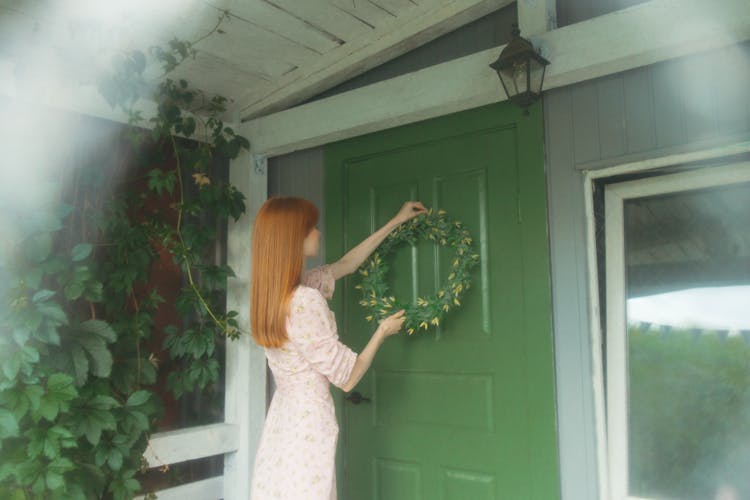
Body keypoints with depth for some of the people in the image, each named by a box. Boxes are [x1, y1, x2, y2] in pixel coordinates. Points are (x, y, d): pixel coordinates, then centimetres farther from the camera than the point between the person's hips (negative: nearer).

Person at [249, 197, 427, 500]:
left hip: (281, 422, 8)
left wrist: (396, 222, 24)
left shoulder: (274, 291, 4)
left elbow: (345, 264, 17)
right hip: (308, 422, -8)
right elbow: (347, 377, -14)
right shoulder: (305, 300, -22)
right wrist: (383, 332, 2)